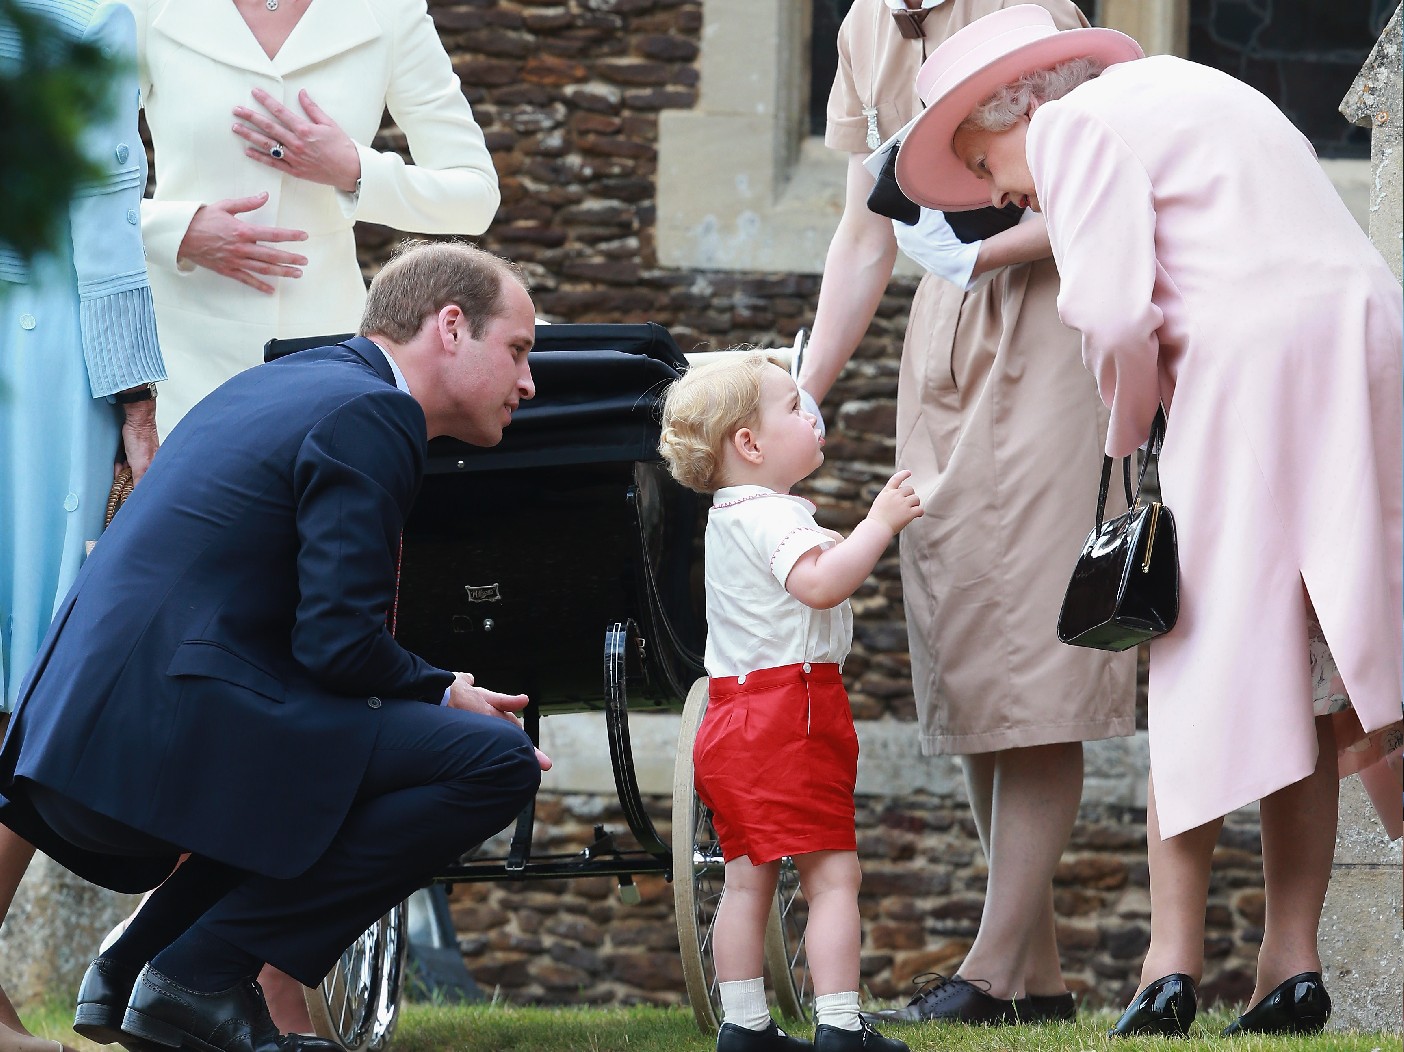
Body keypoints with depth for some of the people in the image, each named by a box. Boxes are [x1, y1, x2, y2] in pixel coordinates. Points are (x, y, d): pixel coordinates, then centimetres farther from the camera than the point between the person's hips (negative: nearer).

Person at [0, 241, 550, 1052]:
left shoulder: (275, 385, 24)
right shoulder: (366, 415, -7)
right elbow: (339, 643, -14)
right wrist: (443, 696, 4)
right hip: (171, 735, -10)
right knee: (498, 763, -11)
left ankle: (131, 967, 17)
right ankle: (202, 977, -9)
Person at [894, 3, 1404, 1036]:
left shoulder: (1077, 126, 0)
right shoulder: (1181, 90, 27)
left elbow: (1115, 312, -12)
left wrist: (1129, 433, 5)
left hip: (1255, 363, -8)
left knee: (1203, 667, 0)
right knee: (1309, 674, 9)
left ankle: (1174, 961, 0)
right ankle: (1292, 961, 7)